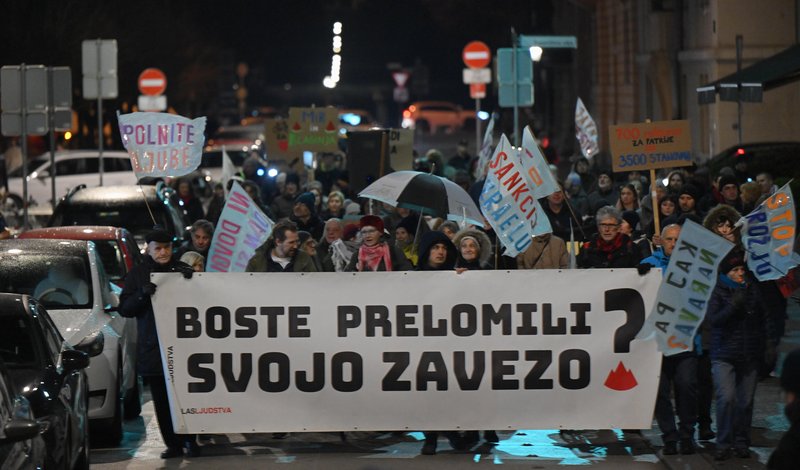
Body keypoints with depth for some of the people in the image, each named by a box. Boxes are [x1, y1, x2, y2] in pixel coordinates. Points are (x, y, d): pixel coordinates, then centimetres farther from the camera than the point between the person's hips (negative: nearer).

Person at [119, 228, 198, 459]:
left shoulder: (183, 270, 11)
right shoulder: (137, 274, 9)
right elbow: (124, 308, 2)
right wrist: (142, 294, -16)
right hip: (152, 348, 0)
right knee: (162, 400, 0)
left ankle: (189, 440, 5)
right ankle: (173, 444, 6)